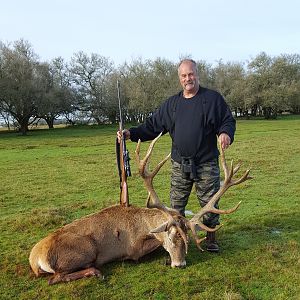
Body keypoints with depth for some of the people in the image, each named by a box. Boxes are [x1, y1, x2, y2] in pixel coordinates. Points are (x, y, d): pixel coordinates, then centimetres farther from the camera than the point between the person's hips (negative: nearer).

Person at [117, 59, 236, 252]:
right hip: (179, 164, 3)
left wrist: (226, 133, -23)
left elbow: (228, 121, 0)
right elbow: (153, 126, 10)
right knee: (176, 204, 9)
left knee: (209, 202, 8)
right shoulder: (172, 103, 10)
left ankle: (211, 238, 28)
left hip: (207, 164, -3)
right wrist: (131, 133, -2)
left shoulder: (213, 98, 0)